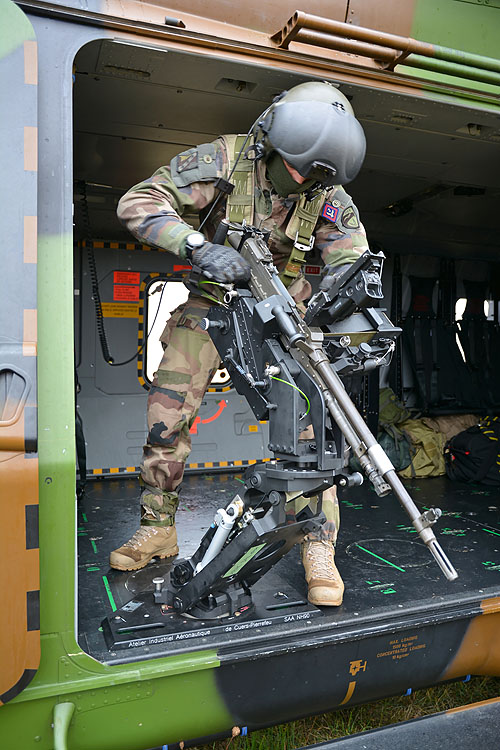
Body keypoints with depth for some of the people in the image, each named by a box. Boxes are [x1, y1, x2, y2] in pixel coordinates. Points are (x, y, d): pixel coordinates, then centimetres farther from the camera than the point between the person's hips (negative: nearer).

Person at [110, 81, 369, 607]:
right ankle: (158, 529, 14)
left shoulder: (330, 196, -11)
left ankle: (318, 547, -2)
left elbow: (352, 262, -10)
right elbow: (137, 203, -21)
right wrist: (198, 246, -37)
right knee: (166, 413, -5)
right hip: (214, 299, 0)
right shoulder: (223, 161, -17)